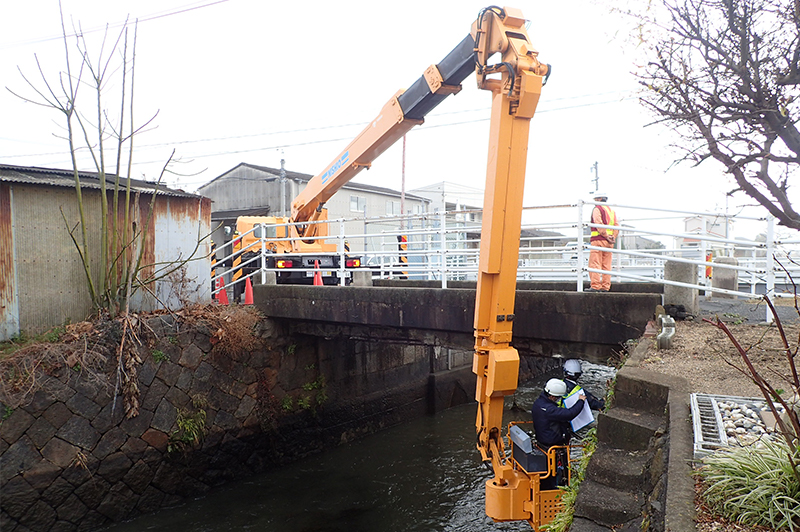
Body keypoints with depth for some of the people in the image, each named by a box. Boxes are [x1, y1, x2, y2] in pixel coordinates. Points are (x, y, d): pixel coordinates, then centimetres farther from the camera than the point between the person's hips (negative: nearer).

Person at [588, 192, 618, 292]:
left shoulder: (597, 209, -2)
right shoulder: (612, 210, 21)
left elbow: (599, 224, -14)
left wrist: (606, 236, -11)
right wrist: (613, 238, 7)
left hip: (598, 240, -7)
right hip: (609, 242, 7)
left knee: (595, 264, -8)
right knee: (606, 265, 7)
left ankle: (595, 286, -14)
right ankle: (605, 287, 6)